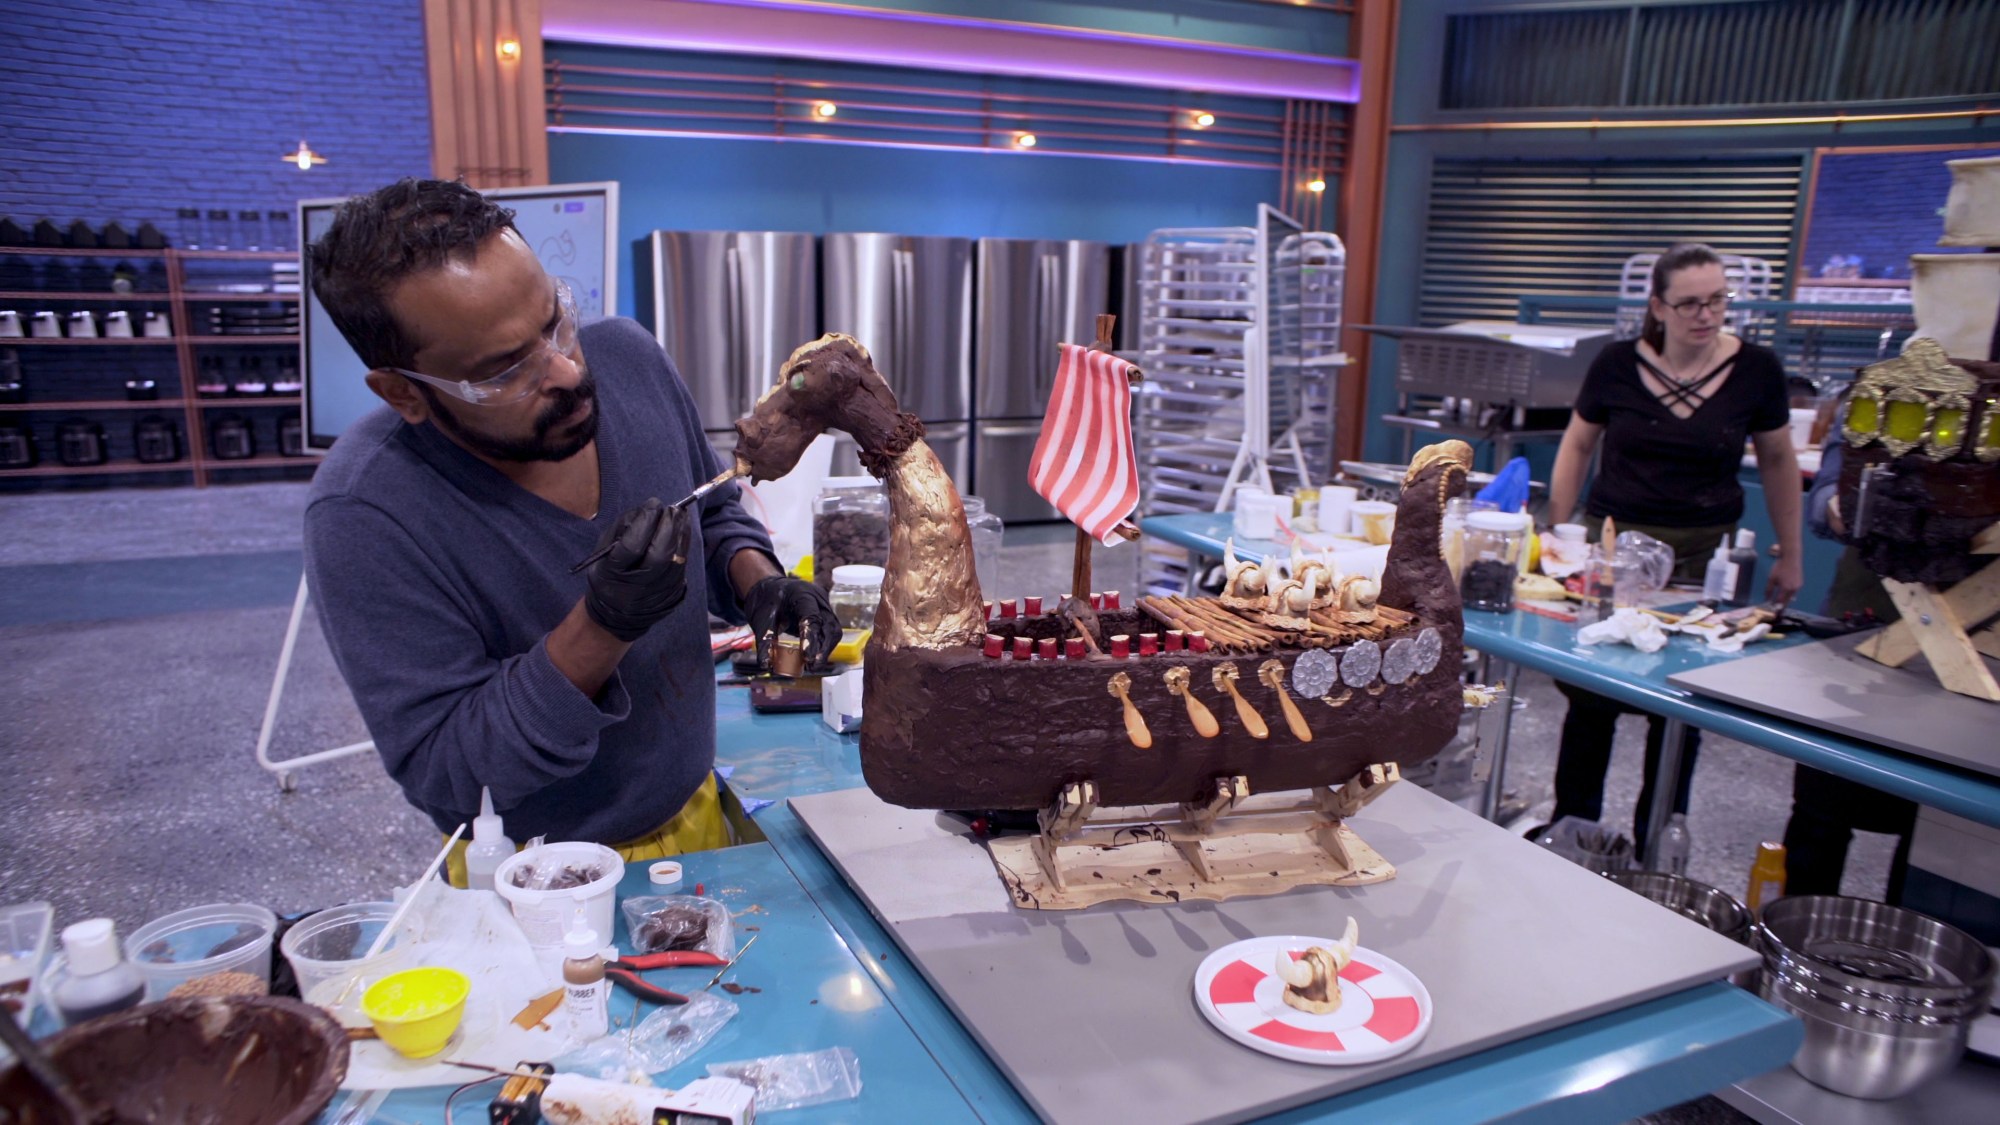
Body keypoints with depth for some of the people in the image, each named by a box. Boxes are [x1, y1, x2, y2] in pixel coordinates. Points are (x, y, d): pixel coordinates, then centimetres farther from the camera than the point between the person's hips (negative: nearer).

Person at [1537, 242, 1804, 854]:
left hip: (1703, 551, 0)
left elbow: (1777, 462, 10)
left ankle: (1655, 845, 22)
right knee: (1591, 694, 3)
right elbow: (1577, 447, 8)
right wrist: (1556, 537, 7)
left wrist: (1790, 555, 12)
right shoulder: (1617, 364, -3)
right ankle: (1571, 825, 21)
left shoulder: (1756, 369, -2)